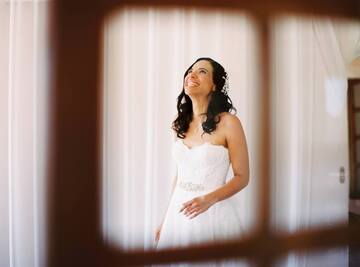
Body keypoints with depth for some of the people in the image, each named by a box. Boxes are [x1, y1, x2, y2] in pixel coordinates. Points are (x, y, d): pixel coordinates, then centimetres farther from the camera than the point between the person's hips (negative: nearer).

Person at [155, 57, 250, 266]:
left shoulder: (228, 122, -12)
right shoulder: (182, 123, 4)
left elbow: (242, 177, -8)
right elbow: (180, 174, 11)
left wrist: (209, 199, -23)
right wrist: (166, 219, 13)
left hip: (213, 212, -5)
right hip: (180, 211, 5)